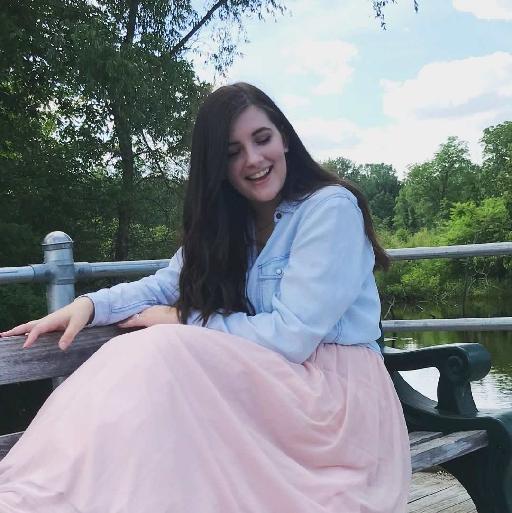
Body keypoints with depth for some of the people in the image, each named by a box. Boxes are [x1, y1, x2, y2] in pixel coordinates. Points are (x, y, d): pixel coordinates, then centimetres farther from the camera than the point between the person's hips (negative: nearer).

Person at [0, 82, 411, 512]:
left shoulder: (331, 207, -11)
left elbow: (291, 336, -17)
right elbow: (169, 284, 12)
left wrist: (182, 322, -9)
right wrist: (89, 305, -8)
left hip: (338, 390, -6)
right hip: (272, 381, 6)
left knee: (157, 356, -26)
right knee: (135, 358, -19)